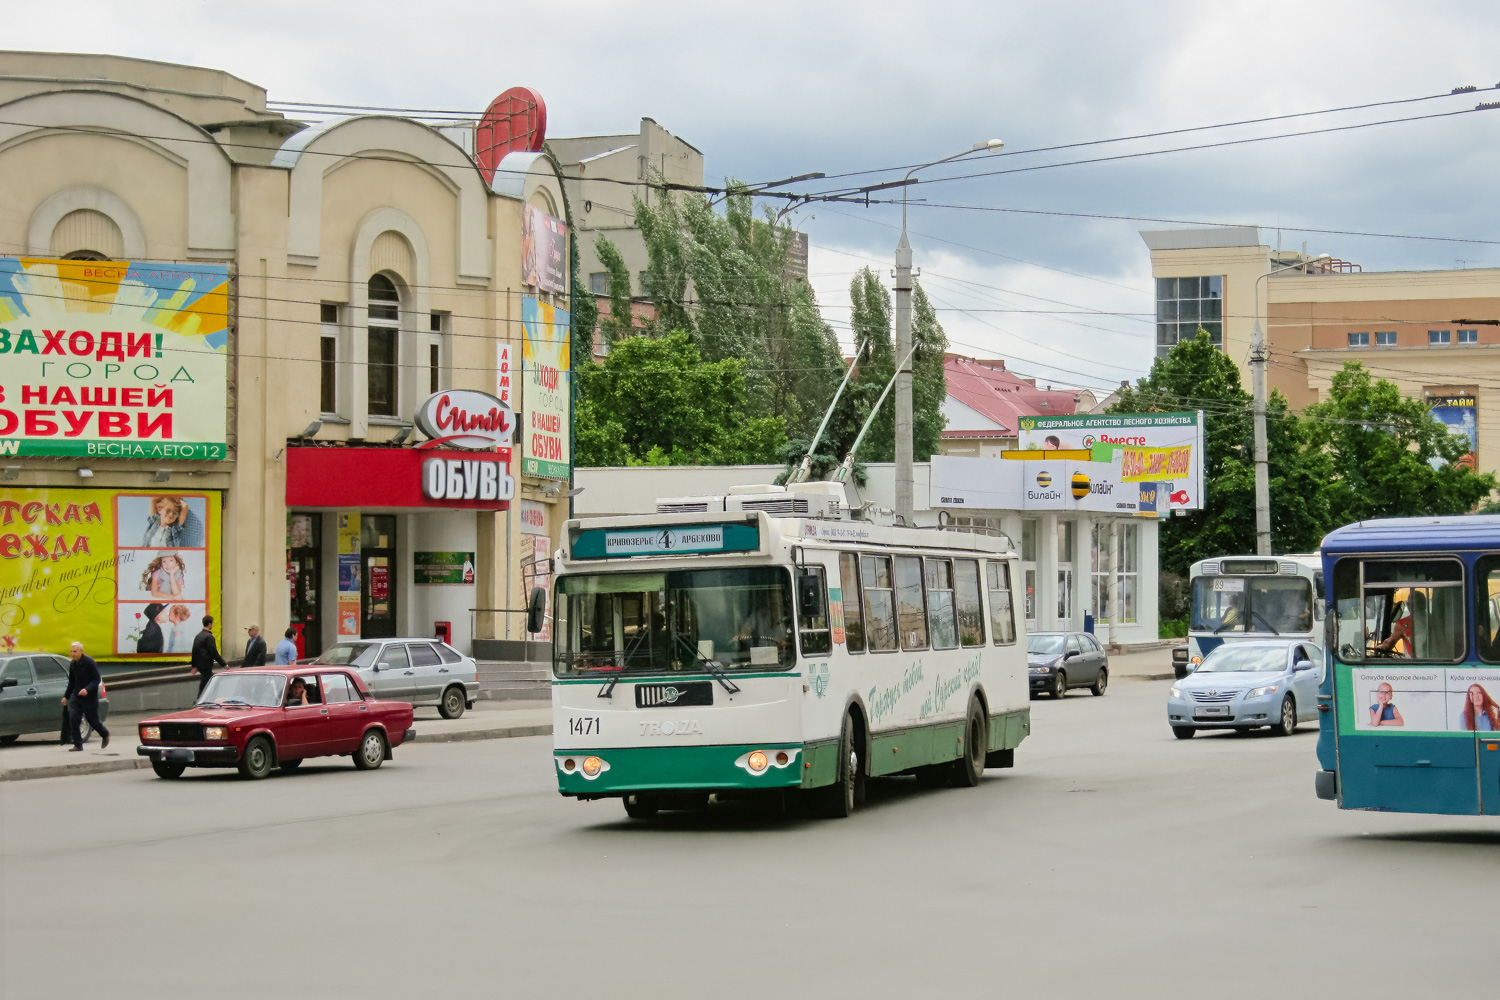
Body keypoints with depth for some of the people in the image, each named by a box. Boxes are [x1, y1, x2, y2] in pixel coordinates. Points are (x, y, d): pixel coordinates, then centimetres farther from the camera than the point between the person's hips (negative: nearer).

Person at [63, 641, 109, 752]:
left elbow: (97, 680, -15)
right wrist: (66, 696, 15)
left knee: (93, 720, 5)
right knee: (73, 719, -8)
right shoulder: (73, 665, 6)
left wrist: (87, 689, -30)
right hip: (76, 696, 5)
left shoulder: (89, 662, -14)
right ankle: (78, 745, -4)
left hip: (89, 697, -5)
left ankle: (105, 735, 34)